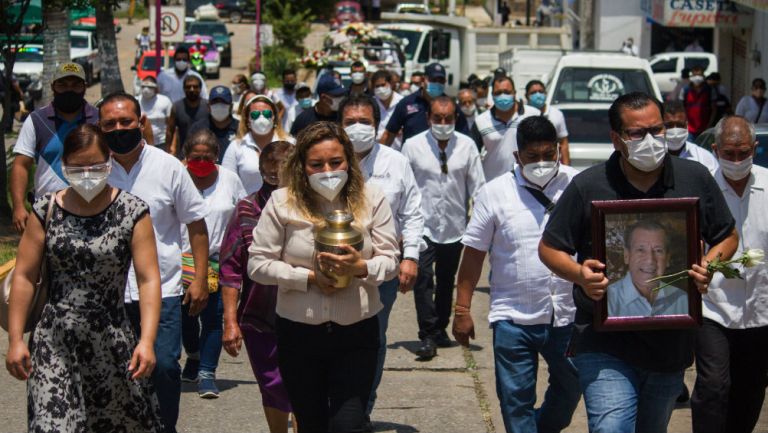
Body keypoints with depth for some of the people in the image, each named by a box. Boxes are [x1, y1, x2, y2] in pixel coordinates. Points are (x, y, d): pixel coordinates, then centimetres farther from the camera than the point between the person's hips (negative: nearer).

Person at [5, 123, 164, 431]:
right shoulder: (47, 210, 2)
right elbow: (24, 277, 3)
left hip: (111, 343, -1)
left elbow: (148, 279, -9)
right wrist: (15, 340, -3)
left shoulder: (132, 212, -4)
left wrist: (147, 341, -20)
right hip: (54, 345, 1)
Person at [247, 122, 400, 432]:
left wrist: (361, 267, -23)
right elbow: (257, 264, -5)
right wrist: (309, 277, -14)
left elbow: (390, 260, -2)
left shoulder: (371, 199, -1)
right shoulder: (282, 202, -5)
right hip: (299, 333, 1)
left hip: (357, 333, 0)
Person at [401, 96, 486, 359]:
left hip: (455, 227, 2)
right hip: (423, 226, -2)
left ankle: (440, 329, 30)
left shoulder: (466, 146, -1)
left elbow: (477, 188, 3)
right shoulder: (413, 146, -5)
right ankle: (428, 337, -9)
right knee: (423, 279, -13)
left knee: (447, 281, 15)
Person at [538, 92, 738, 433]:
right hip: (606, 346, -3)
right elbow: (549, 248, 2)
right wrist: (579, 274, -20)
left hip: (672, 342, 4)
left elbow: (727, 237, 13)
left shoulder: (695, 179, 2)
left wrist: (710, 264, -10)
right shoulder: (587, 186, -6)